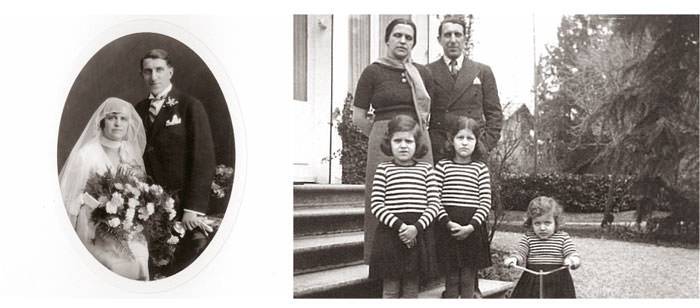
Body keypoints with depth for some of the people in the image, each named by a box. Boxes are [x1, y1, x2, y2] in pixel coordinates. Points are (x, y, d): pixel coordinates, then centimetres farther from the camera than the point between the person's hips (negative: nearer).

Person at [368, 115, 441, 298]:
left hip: (419, 234, 1)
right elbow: (376, 204, -3)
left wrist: (417, 227, -14)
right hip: (390, 233, -1)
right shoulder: (384, 169, 4)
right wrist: (398, 225, -16)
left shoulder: (426, 169, 8)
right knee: (390, 290, 4)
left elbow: (434, 204, 1)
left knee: (411, 290, 9)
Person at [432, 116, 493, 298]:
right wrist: (448, 222, -14)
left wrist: (471, 226, -13)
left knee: (468, 280, 5)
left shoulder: (480, 168, 5)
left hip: (473, 229, 0)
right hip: (448, 228, 0)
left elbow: (485, 202, 0)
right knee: (451, 279, 6)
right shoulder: (443, 166, 4)